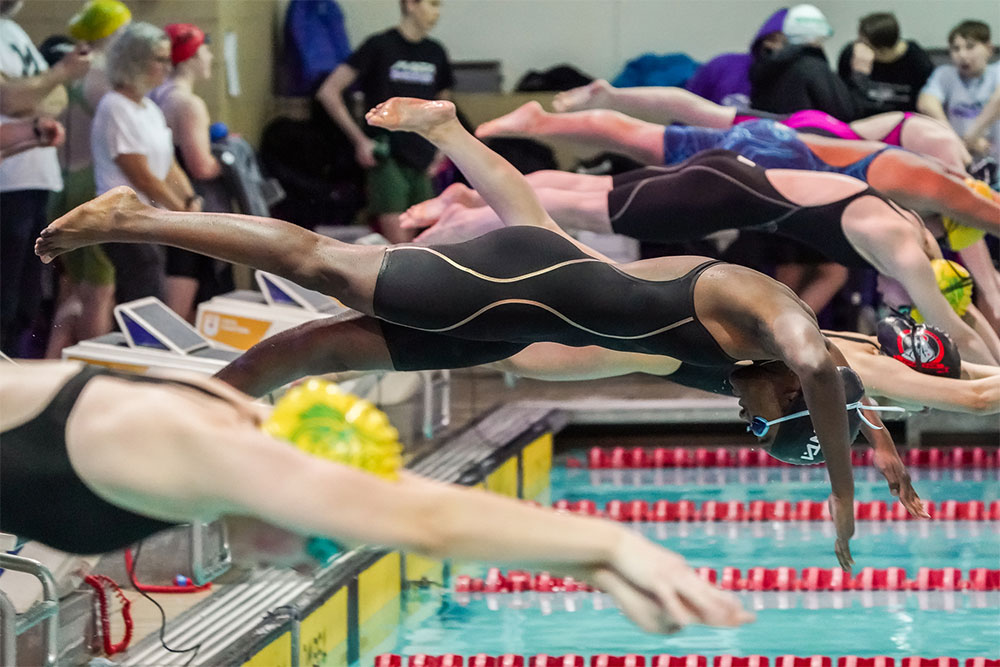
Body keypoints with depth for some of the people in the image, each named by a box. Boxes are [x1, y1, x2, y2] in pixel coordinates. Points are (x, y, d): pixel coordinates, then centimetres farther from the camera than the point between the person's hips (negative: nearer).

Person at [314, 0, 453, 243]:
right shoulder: (380, 46, -5)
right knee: (397, 244, -14)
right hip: (387, 160, -6)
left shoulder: (435, 53, 11)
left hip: (422, 164, 6)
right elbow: (328, 92, -7)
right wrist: (360, 140, -10)